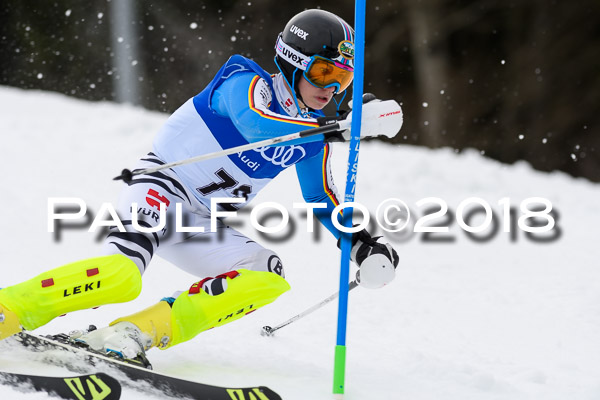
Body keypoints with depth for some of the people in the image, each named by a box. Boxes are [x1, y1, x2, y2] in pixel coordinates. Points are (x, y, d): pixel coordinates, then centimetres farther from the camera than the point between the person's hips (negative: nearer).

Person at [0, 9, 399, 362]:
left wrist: (361, 243, 7)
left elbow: (322, 199, 23)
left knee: (269, 278, -15)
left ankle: (141, 332, -21)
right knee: (121, 277, -33)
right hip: (159, 191, -8)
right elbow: (253, 123, -35)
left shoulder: (315, 135, 10)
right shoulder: (247, 83, -11)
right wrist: (338, 126, -43)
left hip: (201, 224, 8)